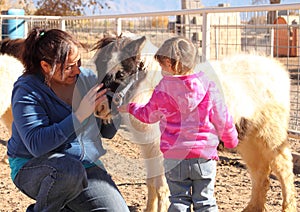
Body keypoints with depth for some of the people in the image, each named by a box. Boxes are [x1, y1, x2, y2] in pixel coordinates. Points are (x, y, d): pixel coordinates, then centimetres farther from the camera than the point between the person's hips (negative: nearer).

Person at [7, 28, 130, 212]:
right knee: (69, 169, -38)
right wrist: (80, 115, -32)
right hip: (33, 168, -5)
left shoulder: (87, 78, 1)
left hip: (85, 164, 5)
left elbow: (107, 132, 8)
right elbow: (36, 144, -29)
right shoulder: (27, 91, -14)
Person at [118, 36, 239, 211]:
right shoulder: (208, 86, -5)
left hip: (174, 157, 0)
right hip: (204, 155, 0)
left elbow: (148, 114, 12)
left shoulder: (162, 90, -5)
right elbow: (222, 118, 0)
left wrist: (130, 108, 32)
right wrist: (231, 140, 18)